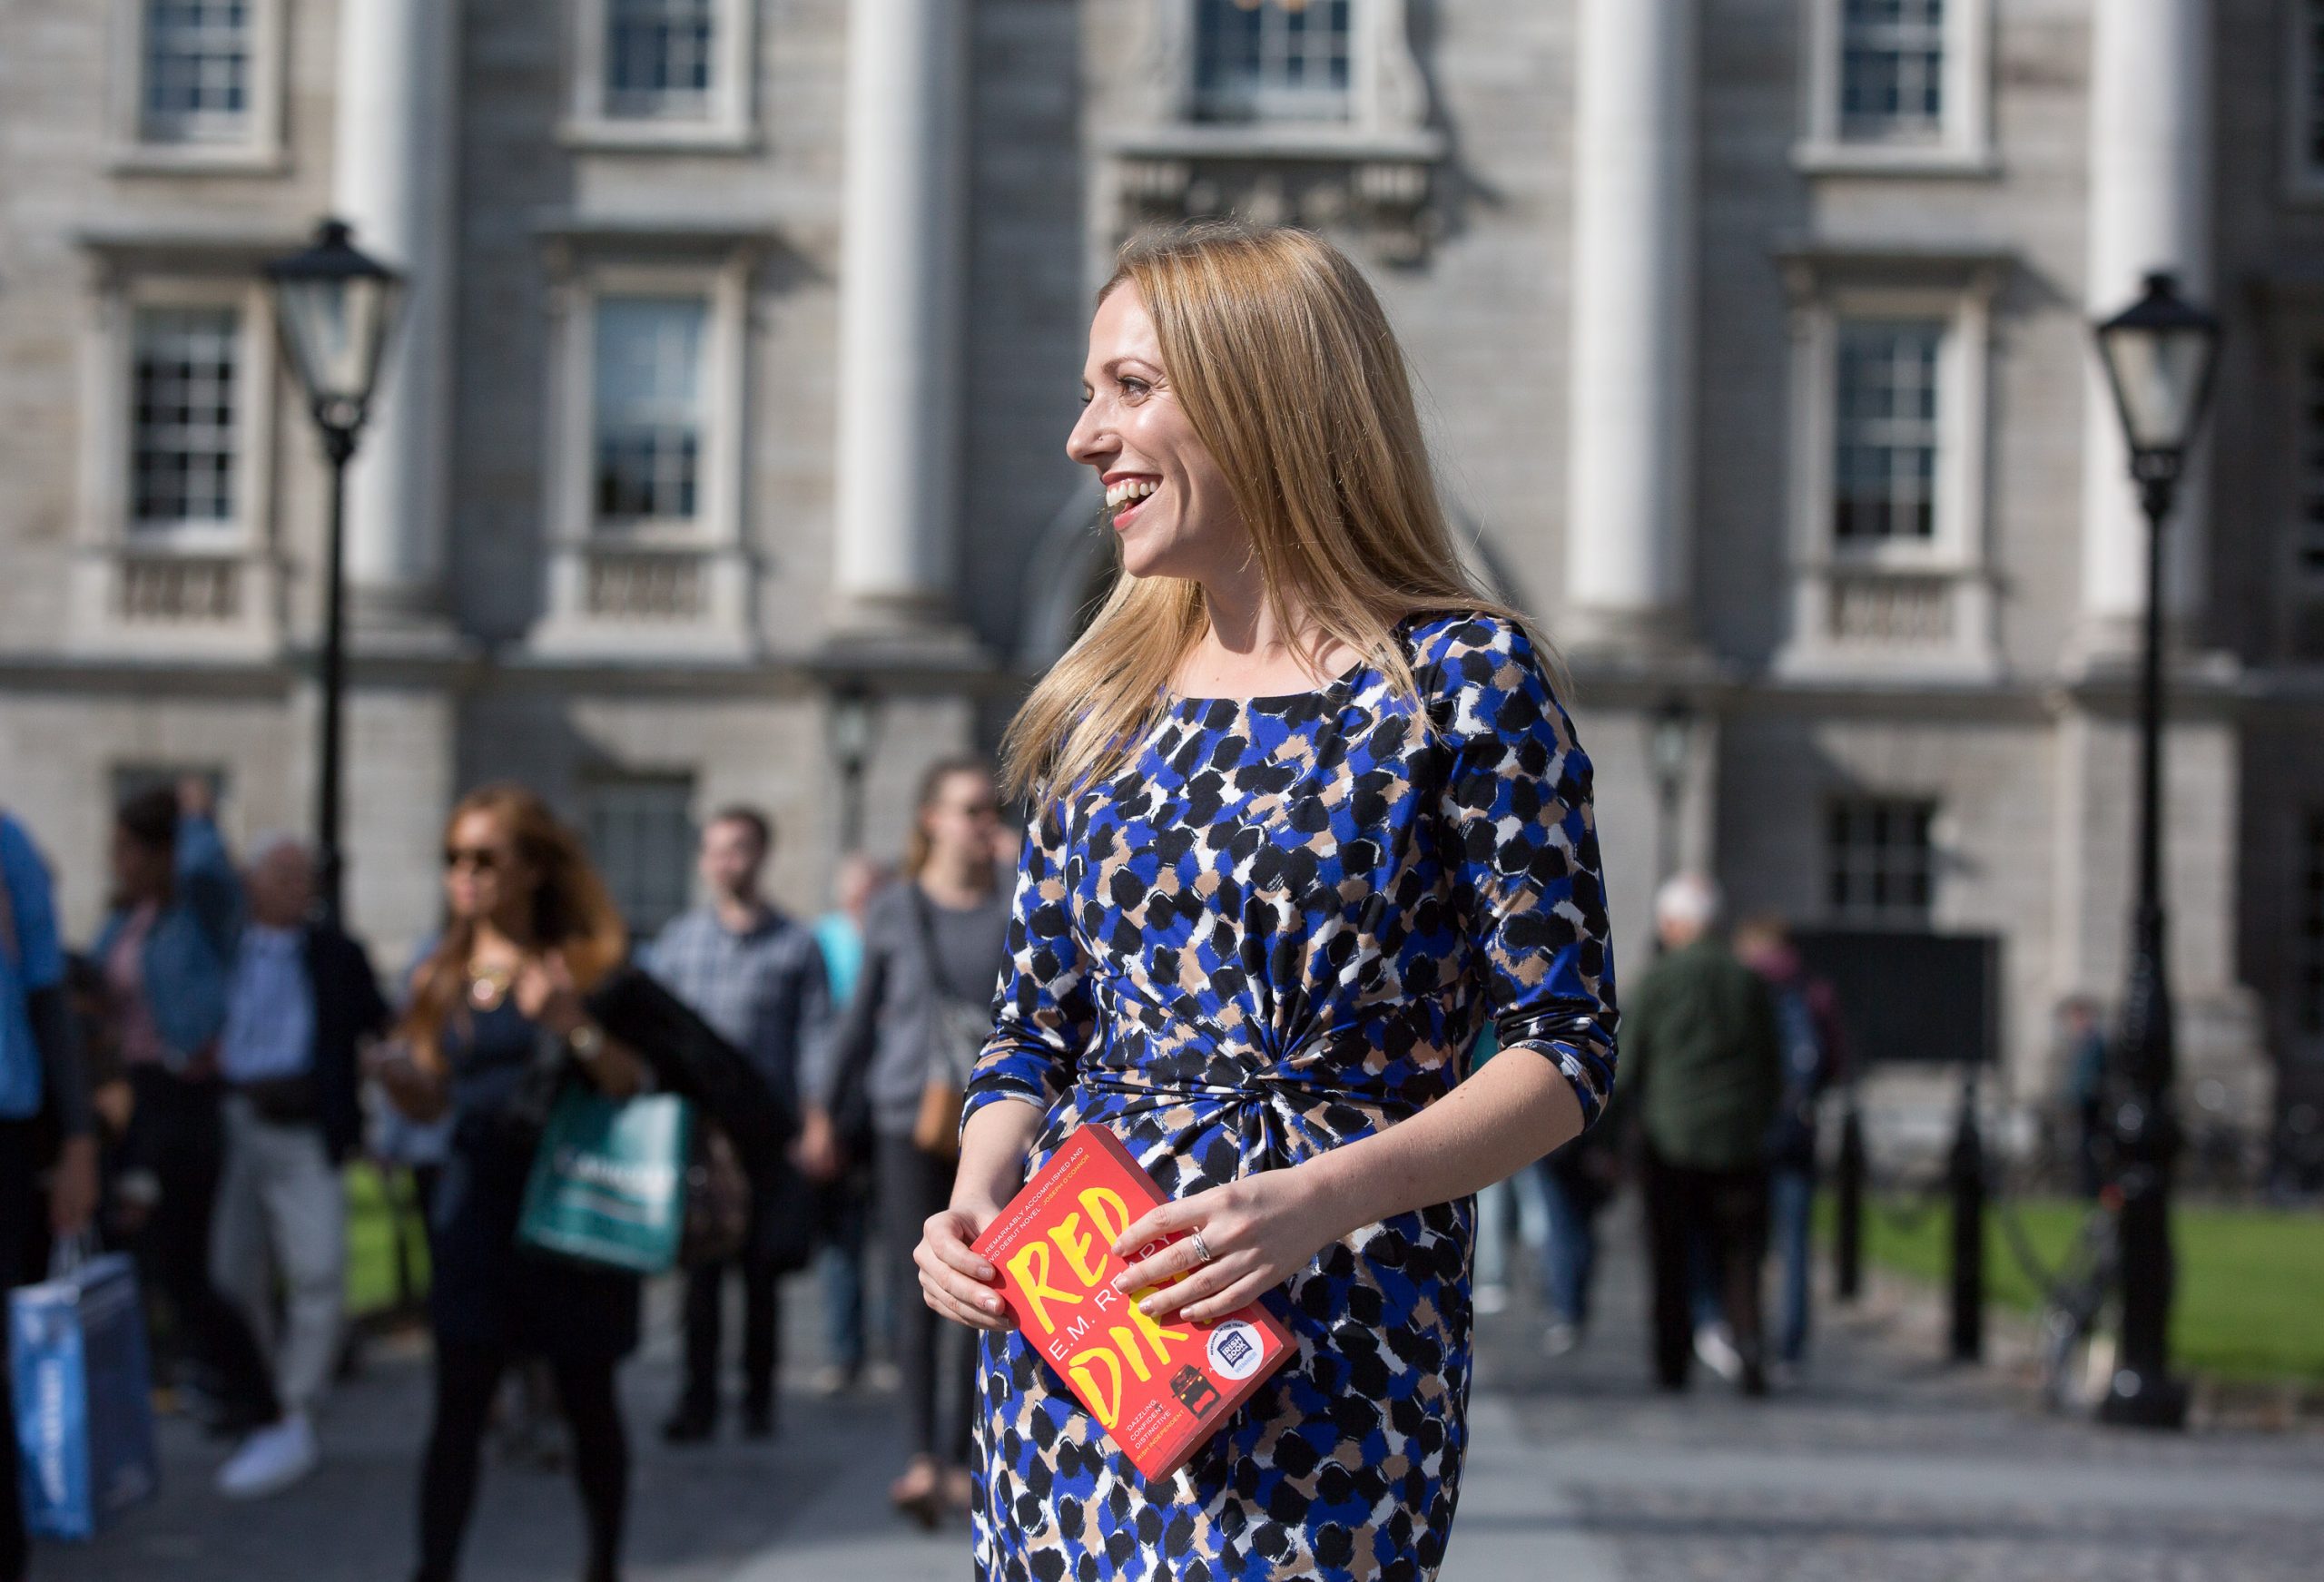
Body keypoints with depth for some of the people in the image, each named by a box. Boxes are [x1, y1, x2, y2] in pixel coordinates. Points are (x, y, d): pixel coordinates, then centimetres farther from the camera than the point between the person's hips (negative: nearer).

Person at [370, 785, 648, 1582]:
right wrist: (399, 1080, -12)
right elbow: (432, 1099, 10)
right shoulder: (443, 976, 8)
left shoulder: (584, 963, -2)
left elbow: (633, 1083, -8)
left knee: (587, 1401, 8)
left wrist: (574, 1025, -25)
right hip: (477, 1209, 2)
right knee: (458, 1407, -4)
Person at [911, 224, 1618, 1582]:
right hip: (1062, 1335, 5)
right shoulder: (1103, 704, 13)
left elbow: (1568, 1050, -7)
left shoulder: (1458, 677, -4)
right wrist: (975, 1202, -3)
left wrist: (1322, 1196, -20)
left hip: (1324, 1332, -5)